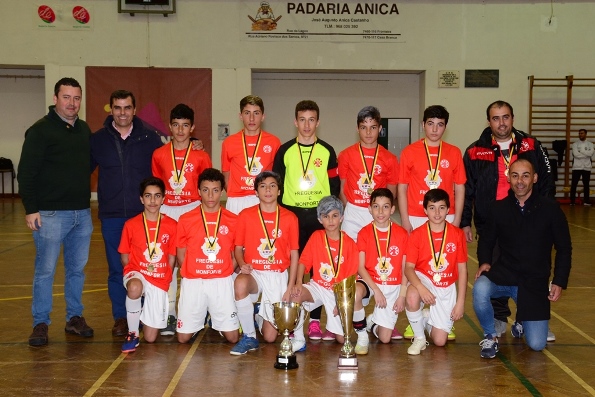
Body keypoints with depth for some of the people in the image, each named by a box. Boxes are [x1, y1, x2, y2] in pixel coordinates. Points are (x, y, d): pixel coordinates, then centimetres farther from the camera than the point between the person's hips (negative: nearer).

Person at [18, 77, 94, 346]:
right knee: (45, 270, 0)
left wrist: (86, 200, 12)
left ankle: (75, 318, 24)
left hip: (82, 213, 6)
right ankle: (40, 324, 11)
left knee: (77, 269, 12)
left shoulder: (85, 130, 12)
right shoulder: (40, 130, -7)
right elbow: (26, 173, -9)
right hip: (51, 214, -6)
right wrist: (30, 208, -13)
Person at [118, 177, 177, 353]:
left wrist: (164, 276, -4)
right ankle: (133, 333, -17)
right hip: (137, 273, -1)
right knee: (134, 288, -41)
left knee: (151, 337, 0)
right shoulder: (131, 225, -4)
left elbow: (172, 257, 5)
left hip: (159, 281, 1)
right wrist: (135, 273, -11)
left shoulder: (171, 225, -2)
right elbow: (125, 257, 2)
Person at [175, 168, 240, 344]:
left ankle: (217, 320, 30)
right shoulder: (186, 220, 1)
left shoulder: (233, 220, 2)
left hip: (222, 283, 0)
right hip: (193, 282, 0)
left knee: (233, 337, -2)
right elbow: (181, 254, 8)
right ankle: (201, 320, 32)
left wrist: (225, 273, -3)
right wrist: (190, 273, -1)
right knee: (183, 338, 1)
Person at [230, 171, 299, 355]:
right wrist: (242, 264, -16)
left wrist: (290, 288, -2)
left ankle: (261, 315, 32)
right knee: (240, 283, -39)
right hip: (254, 272, 0)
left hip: (278, 276, 0)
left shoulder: (290, 218, 1)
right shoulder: (245, 215, 1)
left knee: (270, 336, -6)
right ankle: (249, 337, -19)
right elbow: (238, 247, 7)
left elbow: (294, 254, 4)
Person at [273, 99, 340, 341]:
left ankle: (315, 322, 8)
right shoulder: (285, 151, 5)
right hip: (291, 215, 0)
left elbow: (335, 187, 6)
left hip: (319, 217, 0)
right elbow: (276, 185, 6)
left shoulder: (327, 152, 6)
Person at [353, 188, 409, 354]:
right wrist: (376, 290, -17)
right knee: (355, 292, -39)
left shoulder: (402, 234, -2)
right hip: (369, 281, -1)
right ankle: (362, 335, -13)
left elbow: (405, 267, 2)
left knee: (385, 338, -7)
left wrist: (402, 295, -5)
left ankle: (372, 322, 32)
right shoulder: (364, 233, -5)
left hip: (393, 286, 1)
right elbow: (360, 267, -8)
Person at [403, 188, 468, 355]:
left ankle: (427, 317, 30)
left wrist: (460, 302, -5)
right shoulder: (417, 235, -10)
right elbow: (409, 268, -13)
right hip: (423, 280, -1)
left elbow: (462, 269, -1)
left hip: (447, 287, 1)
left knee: (440, 340, -6)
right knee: (412, 297, -39)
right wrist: (421, 288, -32)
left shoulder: (458, 234, -7)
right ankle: (419, 338, -10)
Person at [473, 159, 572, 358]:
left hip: (535, 282, 0)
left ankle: (522, 323, 34)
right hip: (503, 275, 0)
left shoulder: (550, 208, -5)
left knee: (537, 345, -4)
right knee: (480, 289, -35)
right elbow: (486, 241, 12)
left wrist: (559, 282, -3)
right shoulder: (499, 208, -1)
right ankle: (490, 336, -7)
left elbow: (564, 249, 3)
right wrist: (485, 262, -7)